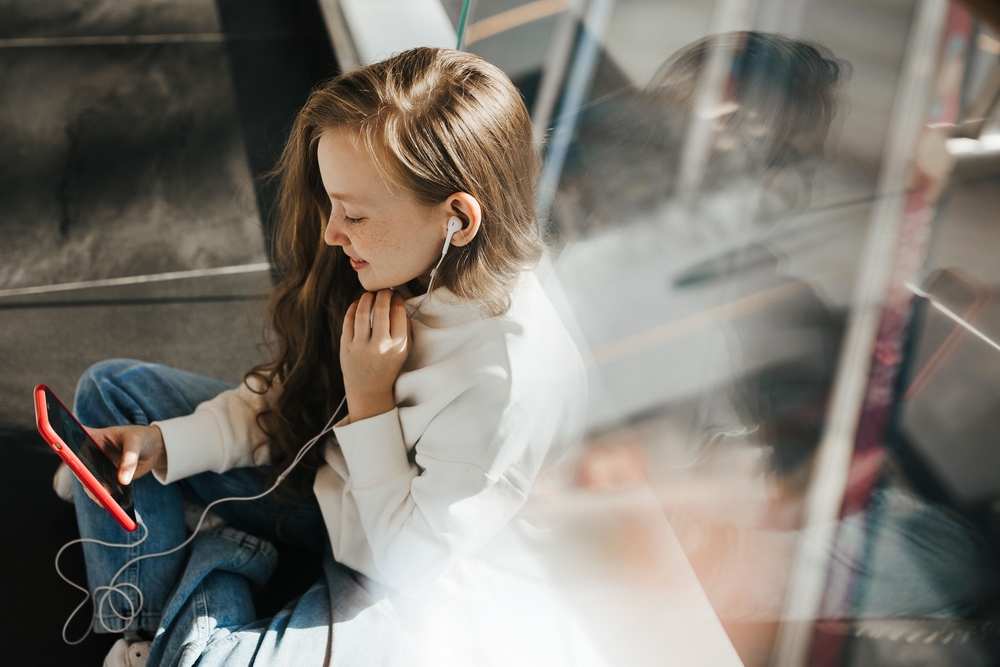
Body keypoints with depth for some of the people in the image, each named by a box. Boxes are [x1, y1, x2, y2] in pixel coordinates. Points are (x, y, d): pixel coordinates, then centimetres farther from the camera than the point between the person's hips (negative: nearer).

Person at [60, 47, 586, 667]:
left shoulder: (517, 380, -35)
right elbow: (292, 384, 0)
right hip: (315, 471, 7)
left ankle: (218, 561, 2)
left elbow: (413, 563, -25)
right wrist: (164, 443, -10)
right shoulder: (405, 265, -14)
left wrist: (368, 400, -27)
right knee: (111, 388, 6)